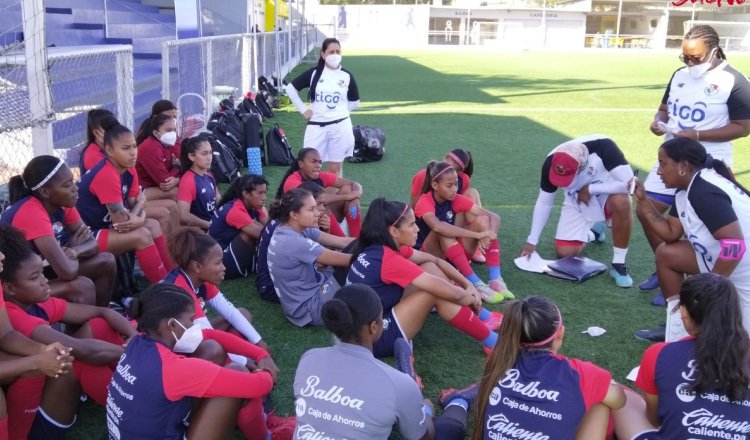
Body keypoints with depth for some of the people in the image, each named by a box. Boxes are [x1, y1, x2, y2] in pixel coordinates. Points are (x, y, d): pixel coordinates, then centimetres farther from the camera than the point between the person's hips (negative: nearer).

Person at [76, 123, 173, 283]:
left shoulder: (129, 173, 2)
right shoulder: (106, 176, -26)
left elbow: (137, 204, 0)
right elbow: (122, 221, -27)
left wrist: (139, 218, -21)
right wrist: (137, 219, -9)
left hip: (104, 225, 9)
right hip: (84, 234, -9)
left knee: (153, 225, 1)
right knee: (142, 235, -20)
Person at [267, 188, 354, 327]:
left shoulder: (294, 230, -1)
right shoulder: (294, 242, -29)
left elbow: (341, 241, -3)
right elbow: (345, 260, -23)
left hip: (309, 290, 9)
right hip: (308, 307, -9)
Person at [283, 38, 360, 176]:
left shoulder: (347, 76, 2)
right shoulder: (314, 73, 0)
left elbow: (354, 102, 13)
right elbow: (290, 88, 7)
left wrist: (339, 111, 5)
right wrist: (303, 109, 4)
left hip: (340, 126, 0)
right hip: (316, 126, 0)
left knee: (335, 169, 6)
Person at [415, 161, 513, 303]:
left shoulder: (457, 200, -4)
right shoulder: (424, 202, -20)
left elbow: (494, 217, -11)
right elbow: (437, 226, -42)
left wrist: (488, 236, -34)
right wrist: (478, 235, -44)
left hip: (454, 256, 5)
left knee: (483, 220, -16)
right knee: (444, 232, -36)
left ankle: (496, 279, -27)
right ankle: (476, 284, -37)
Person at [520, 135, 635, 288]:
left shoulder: (603, 147, -36)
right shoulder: (551, 163, -24)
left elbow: (628, 183, -38)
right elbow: (544, 202, -12)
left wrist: (590, 189, -30)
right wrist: (532, 241, -11)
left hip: (606, 193, -3)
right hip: (577, 202, 3)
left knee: (621, 202, -39)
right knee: (564, 252, -8)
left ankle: (618, 264, -20)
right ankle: (593, 230, 26)